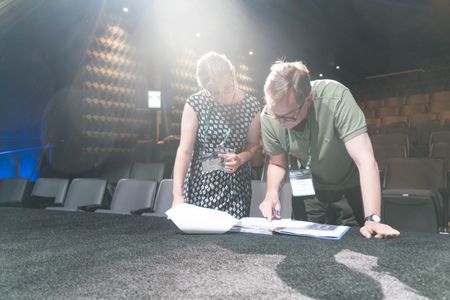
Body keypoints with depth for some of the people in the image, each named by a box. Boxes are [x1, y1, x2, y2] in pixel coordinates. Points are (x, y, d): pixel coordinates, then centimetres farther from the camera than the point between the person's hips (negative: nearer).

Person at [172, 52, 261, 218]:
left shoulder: (251, 106, -5)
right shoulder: (195, 104, -8)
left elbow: (254, 145, 8)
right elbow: (184, 151, -11)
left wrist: (240, 159, -14)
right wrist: (178, 196, -18)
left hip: (235, 188, 1)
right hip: (200, 185, 0)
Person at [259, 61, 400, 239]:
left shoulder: (335, 97, -36)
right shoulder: (268, 117, -23)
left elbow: (365, 161, -38)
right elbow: (277, 163, -7)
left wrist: (372, 220, -44)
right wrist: (272, 193, -25)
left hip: (353, 184, -2)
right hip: (311, 186, 3)